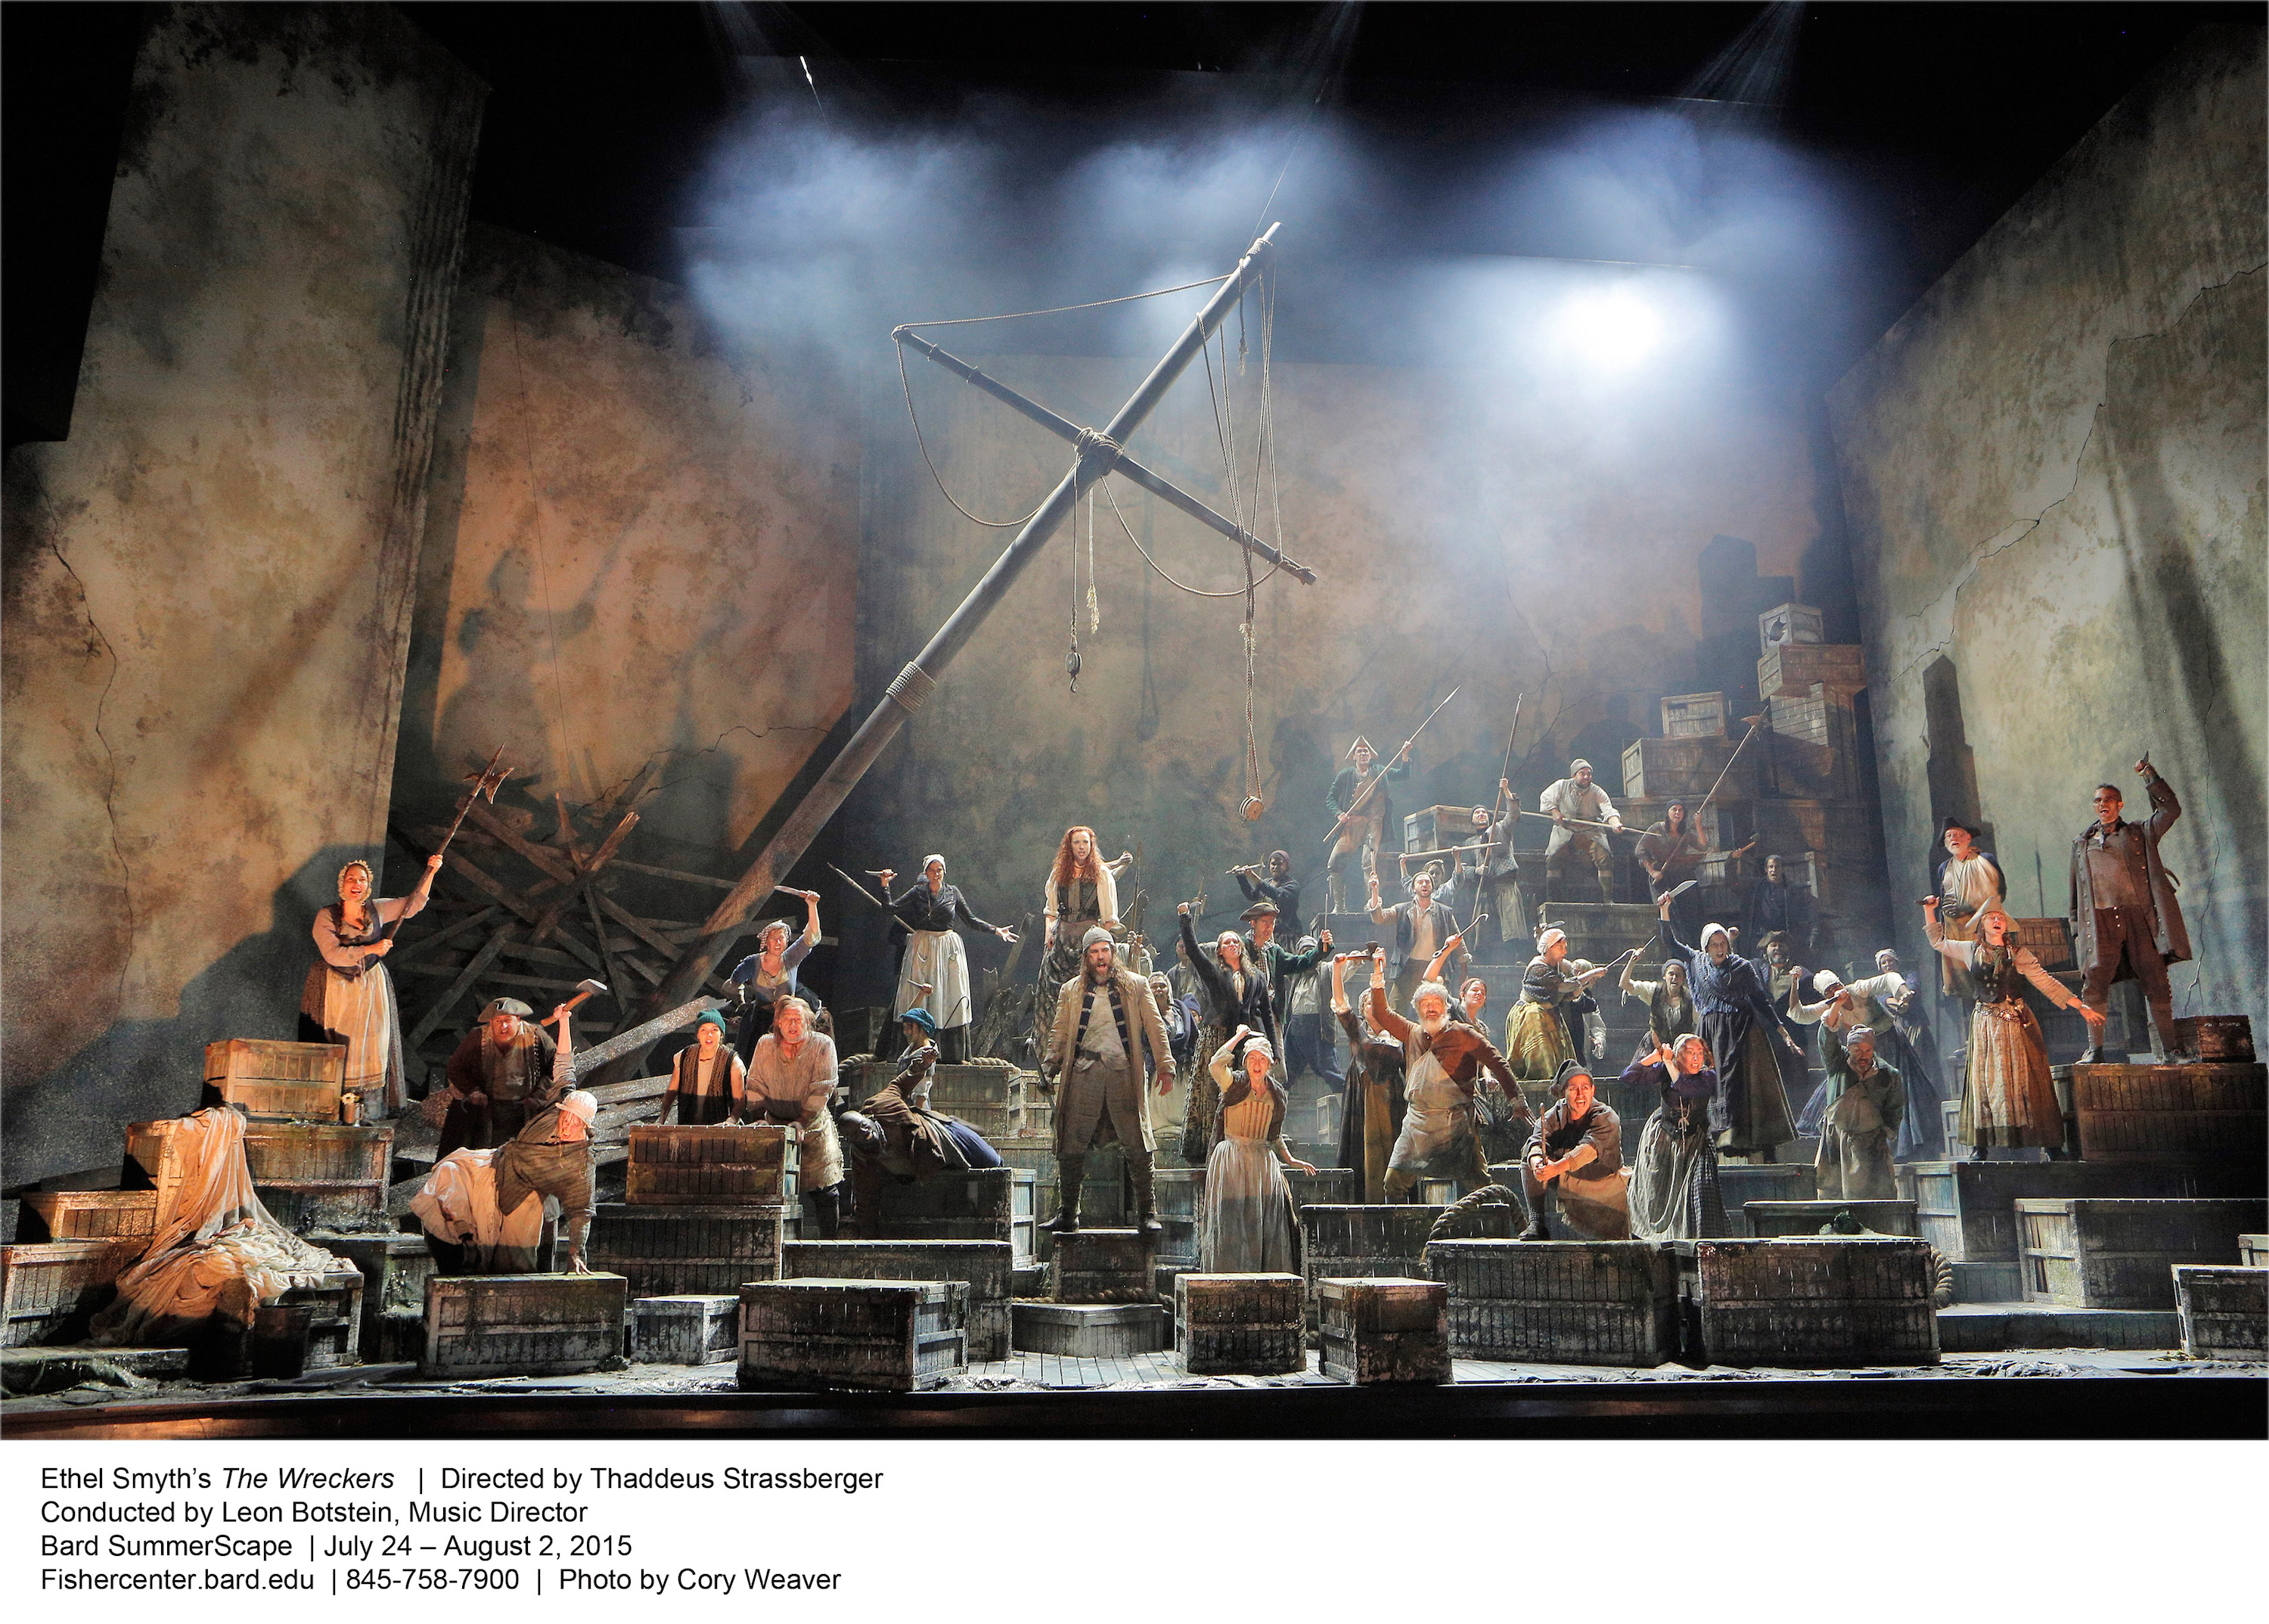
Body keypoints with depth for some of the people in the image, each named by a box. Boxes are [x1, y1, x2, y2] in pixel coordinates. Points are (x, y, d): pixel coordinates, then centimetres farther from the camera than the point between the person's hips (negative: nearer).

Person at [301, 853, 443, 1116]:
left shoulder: (377, 911, 0)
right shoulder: (326, 916, -9)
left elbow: (414, 904, 4)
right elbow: (332, 954, -18)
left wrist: (430, 873, -6)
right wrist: (371, 949, -20)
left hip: (371, 987, 3)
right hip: (335, 989, -3)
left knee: (371, 1044, 1)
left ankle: (366, 1110, 7)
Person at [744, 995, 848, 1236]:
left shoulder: (823, 1045, -7)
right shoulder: (765, 1045, 3)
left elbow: (822, 1089, -11)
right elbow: (756, 1085, 9)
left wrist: (801, 1122, -17)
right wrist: (757, 1117, -2)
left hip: (813, 1125, -2)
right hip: (775, 1124, 2)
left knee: (824, 1189, -3)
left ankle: (829, 1240, 6)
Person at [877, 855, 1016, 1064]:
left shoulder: (953, 892, 7)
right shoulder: (918, 892, 5)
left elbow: (971, 920, 11)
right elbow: (891, 910, 0)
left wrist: (996, 930, 4)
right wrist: (885, 886, -8)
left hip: (948, 948, 1)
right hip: (922, 948, -1)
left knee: (952, 999, -2)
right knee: (917, 999, -7)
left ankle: (953, 1055, 2)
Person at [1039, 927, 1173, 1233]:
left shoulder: (1135, 985, 10)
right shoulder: (1071, 990, 14)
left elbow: (1155, 1028, 8)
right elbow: (1059, 1034, 16)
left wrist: (1165, 1065, 0)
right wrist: (1048, 1068, 4)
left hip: (1124, 1073, -1)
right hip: (1083, 1073, 1)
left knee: (1138, 1147, -5)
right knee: (1071, 1147, 0)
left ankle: (1146, 1213, 6)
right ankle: (1068, 1213, 14)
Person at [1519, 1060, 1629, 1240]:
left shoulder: (1606, 1116, -16)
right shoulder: (1554, 1115, -4)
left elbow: (1590, 1148, -35)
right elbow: (1537, 1142, -21)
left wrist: (1556, 1168, -51)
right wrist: (1537, 1163, -46)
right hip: (1565, 1183, 3)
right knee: (1530, 1159, -17)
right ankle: (1537, 1223, -20)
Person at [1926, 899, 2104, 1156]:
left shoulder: (2019, 954, 2)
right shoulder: (1970, 951, 8)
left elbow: (2046, 982, 1)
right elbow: (1938, 941, 20)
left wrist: (2080, 1006, -3)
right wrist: (1929, 911, 12)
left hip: (2016, 1021, -2)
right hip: (1984, 1024, 2)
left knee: (2024, 1079, -2)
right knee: (1984, 1079, 0)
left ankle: (2052, 1144, 4)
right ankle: (1979, 1145, 1)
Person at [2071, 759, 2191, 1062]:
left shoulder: (2140, 834, 16)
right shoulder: (2082, 844, 20)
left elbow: (2171, 809, 2)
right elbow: (2076, 890, 19)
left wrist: (2148, 775, 2)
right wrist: (2076, 928, 13)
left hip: (2139, 917, -1)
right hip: (2101, 920, 1)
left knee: (2156, 983, -2)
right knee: (2095, 985, -8)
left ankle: (2169, 1047, 6)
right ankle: (2095, 1048, -2)